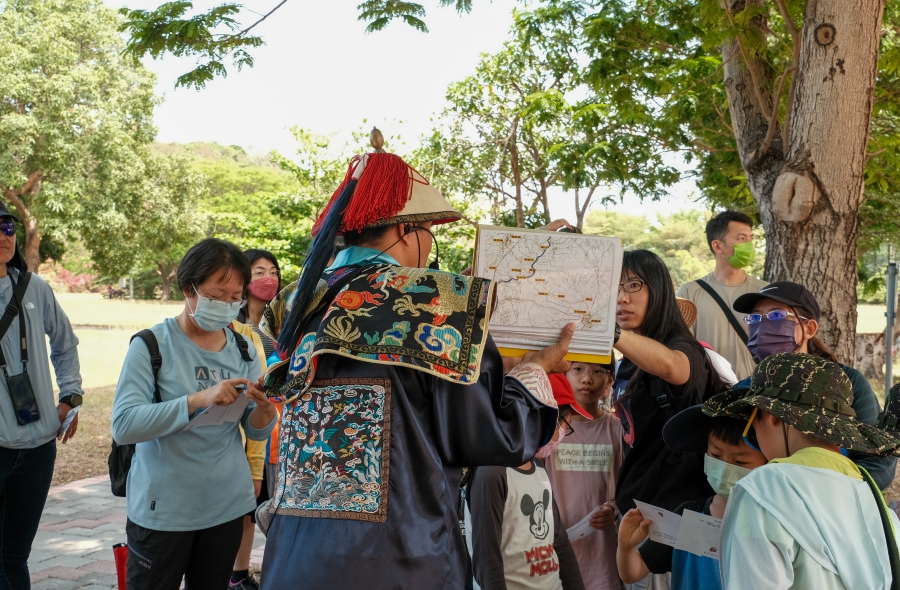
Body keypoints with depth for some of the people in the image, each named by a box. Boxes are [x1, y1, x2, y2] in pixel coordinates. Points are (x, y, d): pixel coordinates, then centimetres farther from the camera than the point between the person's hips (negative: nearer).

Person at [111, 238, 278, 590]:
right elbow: (123, 426, -21)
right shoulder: (152, 345, -11)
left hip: (227, 507, 4)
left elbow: (256, 432, 4)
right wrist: (198, 399, -31)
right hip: (162, 510, -4)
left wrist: (265, 408, -19)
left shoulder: (244, 350, 3)